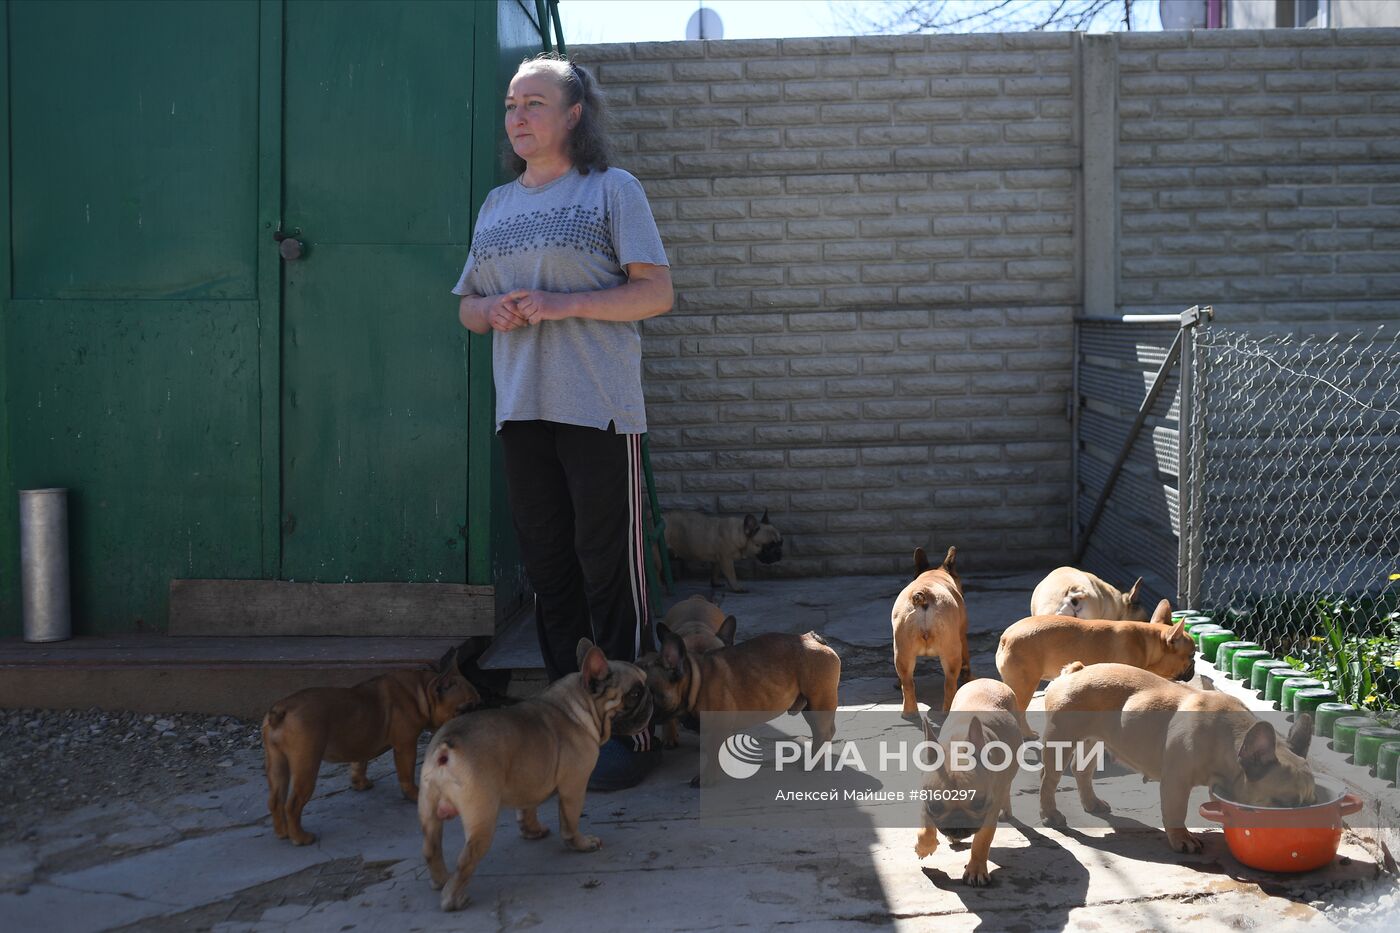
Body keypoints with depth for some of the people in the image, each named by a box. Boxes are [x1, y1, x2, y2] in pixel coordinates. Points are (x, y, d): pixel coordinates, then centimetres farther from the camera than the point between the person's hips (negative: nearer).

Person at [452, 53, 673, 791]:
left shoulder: (612, 190, 0)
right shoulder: (497, 205, 18)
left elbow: (657, 293, -7)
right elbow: (467, 306, 21)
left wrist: (559, 303, -16)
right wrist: (492, 311, -3)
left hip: (599, 410, -6)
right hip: (521, 410, 6)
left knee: (609, 571, -5)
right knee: (547, 568, 9)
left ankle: (630, 730, 2)